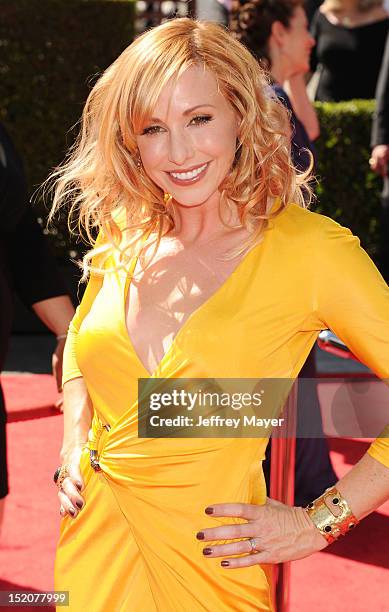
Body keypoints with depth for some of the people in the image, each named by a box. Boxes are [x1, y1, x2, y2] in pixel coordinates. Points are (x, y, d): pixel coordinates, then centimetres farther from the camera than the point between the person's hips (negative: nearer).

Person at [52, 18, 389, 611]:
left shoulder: (309, 247, -16)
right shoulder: (123, 234, 0)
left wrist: (320, 523, -14)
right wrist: (74, 447, 6)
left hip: (202, 561, -4)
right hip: (92, 538, 4)